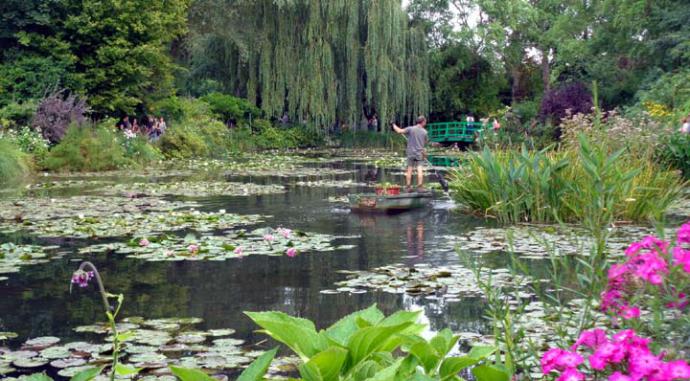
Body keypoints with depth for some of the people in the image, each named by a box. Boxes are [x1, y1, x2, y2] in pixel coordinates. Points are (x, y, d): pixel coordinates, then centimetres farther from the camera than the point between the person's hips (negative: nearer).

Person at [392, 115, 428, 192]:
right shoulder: (424, 132, -1)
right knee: (420, 170, -2)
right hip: (420, 153, -1)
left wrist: (394, 126, 9)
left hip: (411, 153, 1)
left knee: (409, 170, 6)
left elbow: (399, 131, -8)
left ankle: (409, 187, 7)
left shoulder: (411, 129, -6)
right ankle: (420, 187, -8)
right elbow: (426, 142, 10)